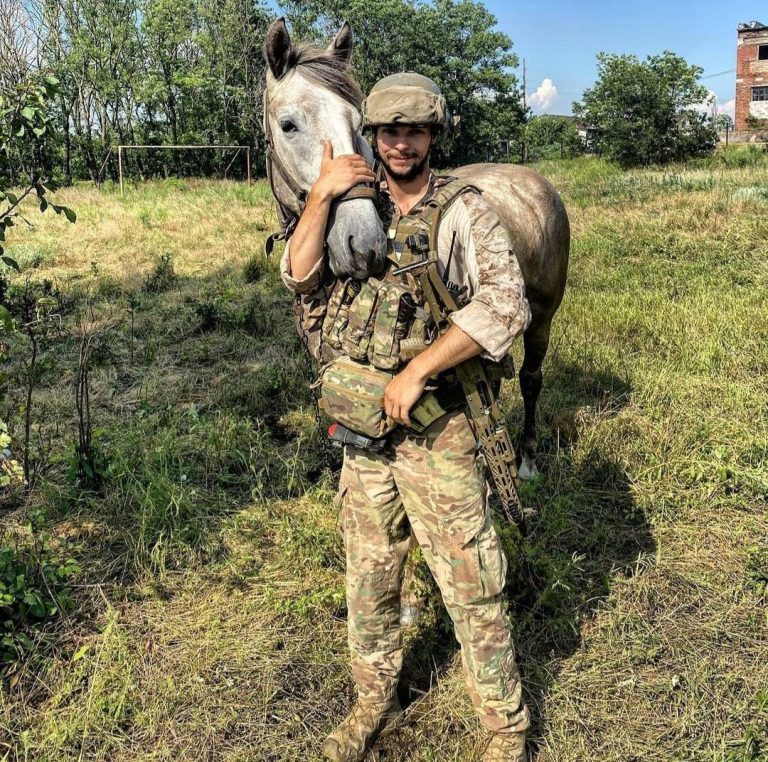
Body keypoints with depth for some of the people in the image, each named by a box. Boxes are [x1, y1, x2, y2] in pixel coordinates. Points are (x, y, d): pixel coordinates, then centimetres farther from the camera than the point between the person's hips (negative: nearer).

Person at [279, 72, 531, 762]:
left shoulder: (465, 211, -6)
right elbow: (298, 276, -3)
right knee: (369, 574, 17)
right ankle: (376, 703, 38)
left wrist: (416, 371, -22)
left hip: (437, 427, -4)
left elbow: (506, 304, -19)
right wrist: (322, 195, -14)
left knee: (471, 582, 3)